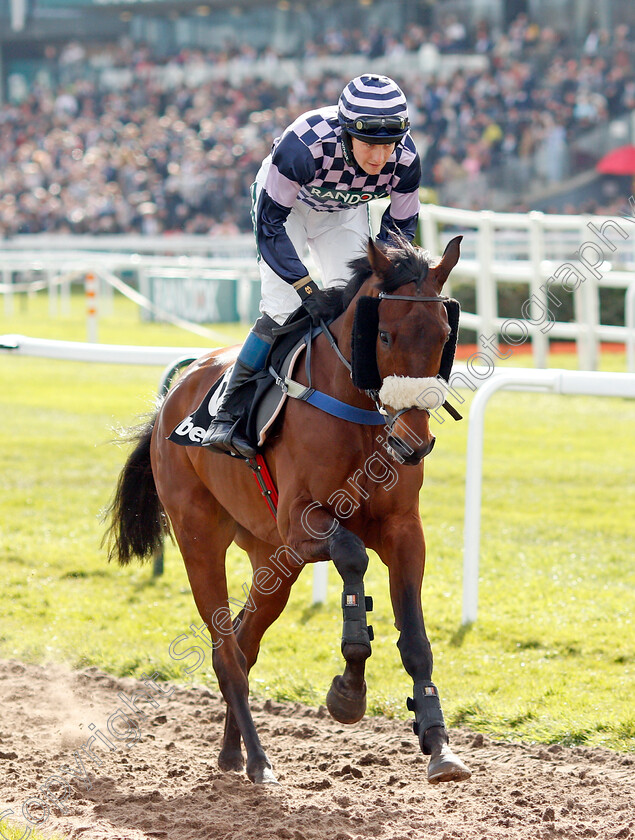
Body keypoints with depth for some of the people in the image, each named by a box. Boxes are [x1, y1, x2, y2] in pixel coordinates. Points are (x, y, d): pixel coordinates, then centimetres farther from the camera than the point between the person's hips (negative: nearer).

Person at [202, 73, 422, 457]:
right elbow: (269, 225, -31)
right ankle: (227, 414, -9)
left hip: (345, 212, 4)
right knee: (282, 310, -17)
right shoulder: (304, 146, -43)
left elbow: (401, 225, -10)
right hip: (287, 204, -4)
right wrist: (306, 286, -37)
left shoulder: (405, 160, -30)